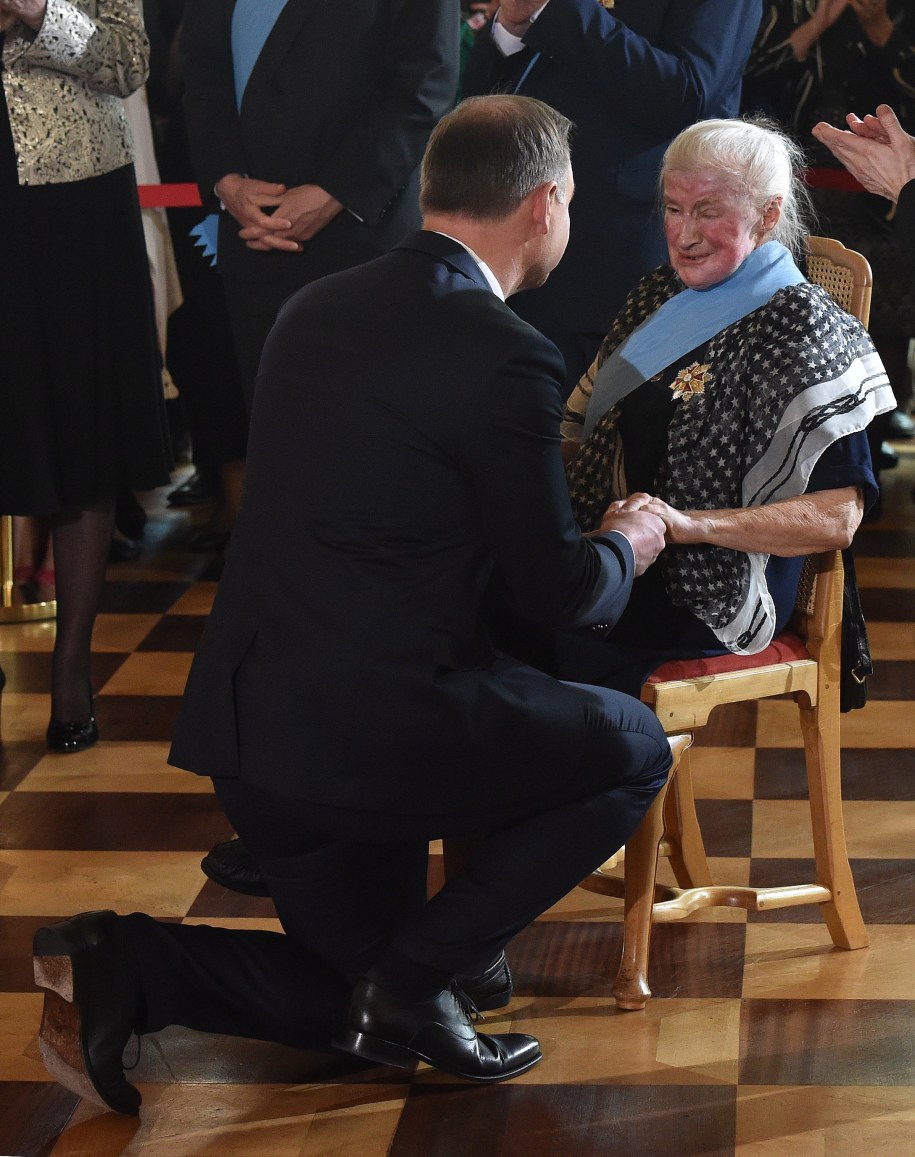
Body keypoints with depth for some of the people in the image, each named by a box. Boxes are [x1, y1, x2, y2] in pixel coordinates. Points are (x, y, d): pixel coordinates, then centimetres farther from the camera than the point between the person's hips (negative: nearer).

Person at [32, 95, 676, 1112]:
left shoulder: (315, 308, 10)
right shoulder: (506, 358, -13)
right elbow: (557, 591, -6)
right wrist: (626, 548, 18)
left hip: (245, 723, 8)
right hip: (377, 726, -8)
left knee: (358, 998, 24)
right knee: (634, 750, 14)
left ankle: (116, 965, 2)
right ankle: (423, 968, 4)